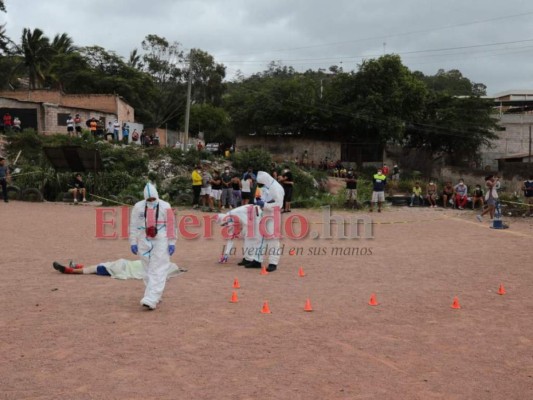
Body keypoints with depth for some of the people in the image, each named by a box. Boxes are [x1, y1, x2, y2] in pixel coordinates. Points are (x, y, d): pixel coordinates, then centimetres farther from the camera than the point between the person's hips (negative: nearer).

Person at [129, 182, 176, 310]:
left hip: (161, 243, -3)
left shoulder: (165, 207, -4)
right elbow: (133, 225, 6)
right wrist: (133, 242, 3)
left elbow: (171, 225, -2)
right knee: (148, 271, 10)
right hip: (144, 242, 3)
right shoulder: (138, 207, 2)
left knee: (157, 271, -9)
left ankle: (151, 300, -13)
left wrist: (171, 243, -4)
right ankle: (154, 297, 23)